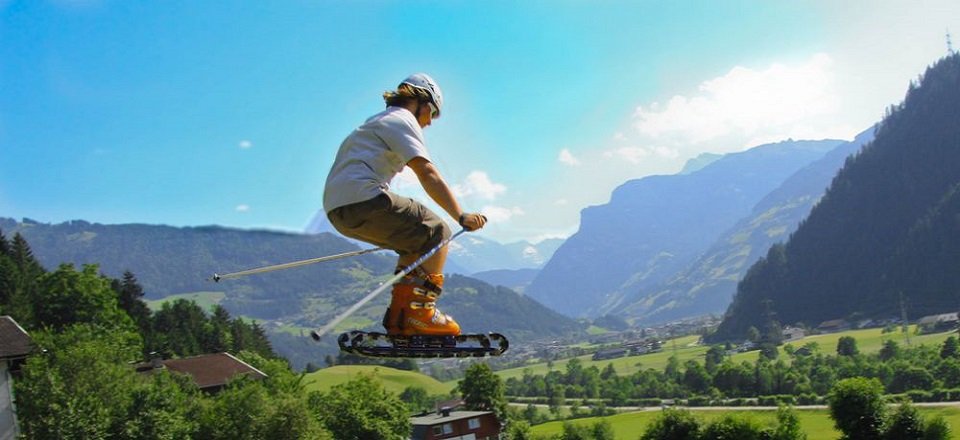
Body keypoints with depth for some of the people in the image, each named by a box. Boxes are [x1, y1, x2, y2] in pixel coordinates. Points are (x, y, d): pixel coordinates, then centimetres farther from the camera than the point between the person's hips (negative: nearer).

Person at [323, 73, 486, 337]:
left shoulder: (376, 123, 31)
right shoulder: (402, 120, 1)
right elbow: (428, 175, -12)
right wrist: (460, 216, -16)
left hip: (337, 210, 10)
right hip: (363, 199, -10)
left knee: (416, 242, 19)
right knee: (437, 234, -2)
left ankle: (399, 317, 13)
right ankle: (420, 311, -9)